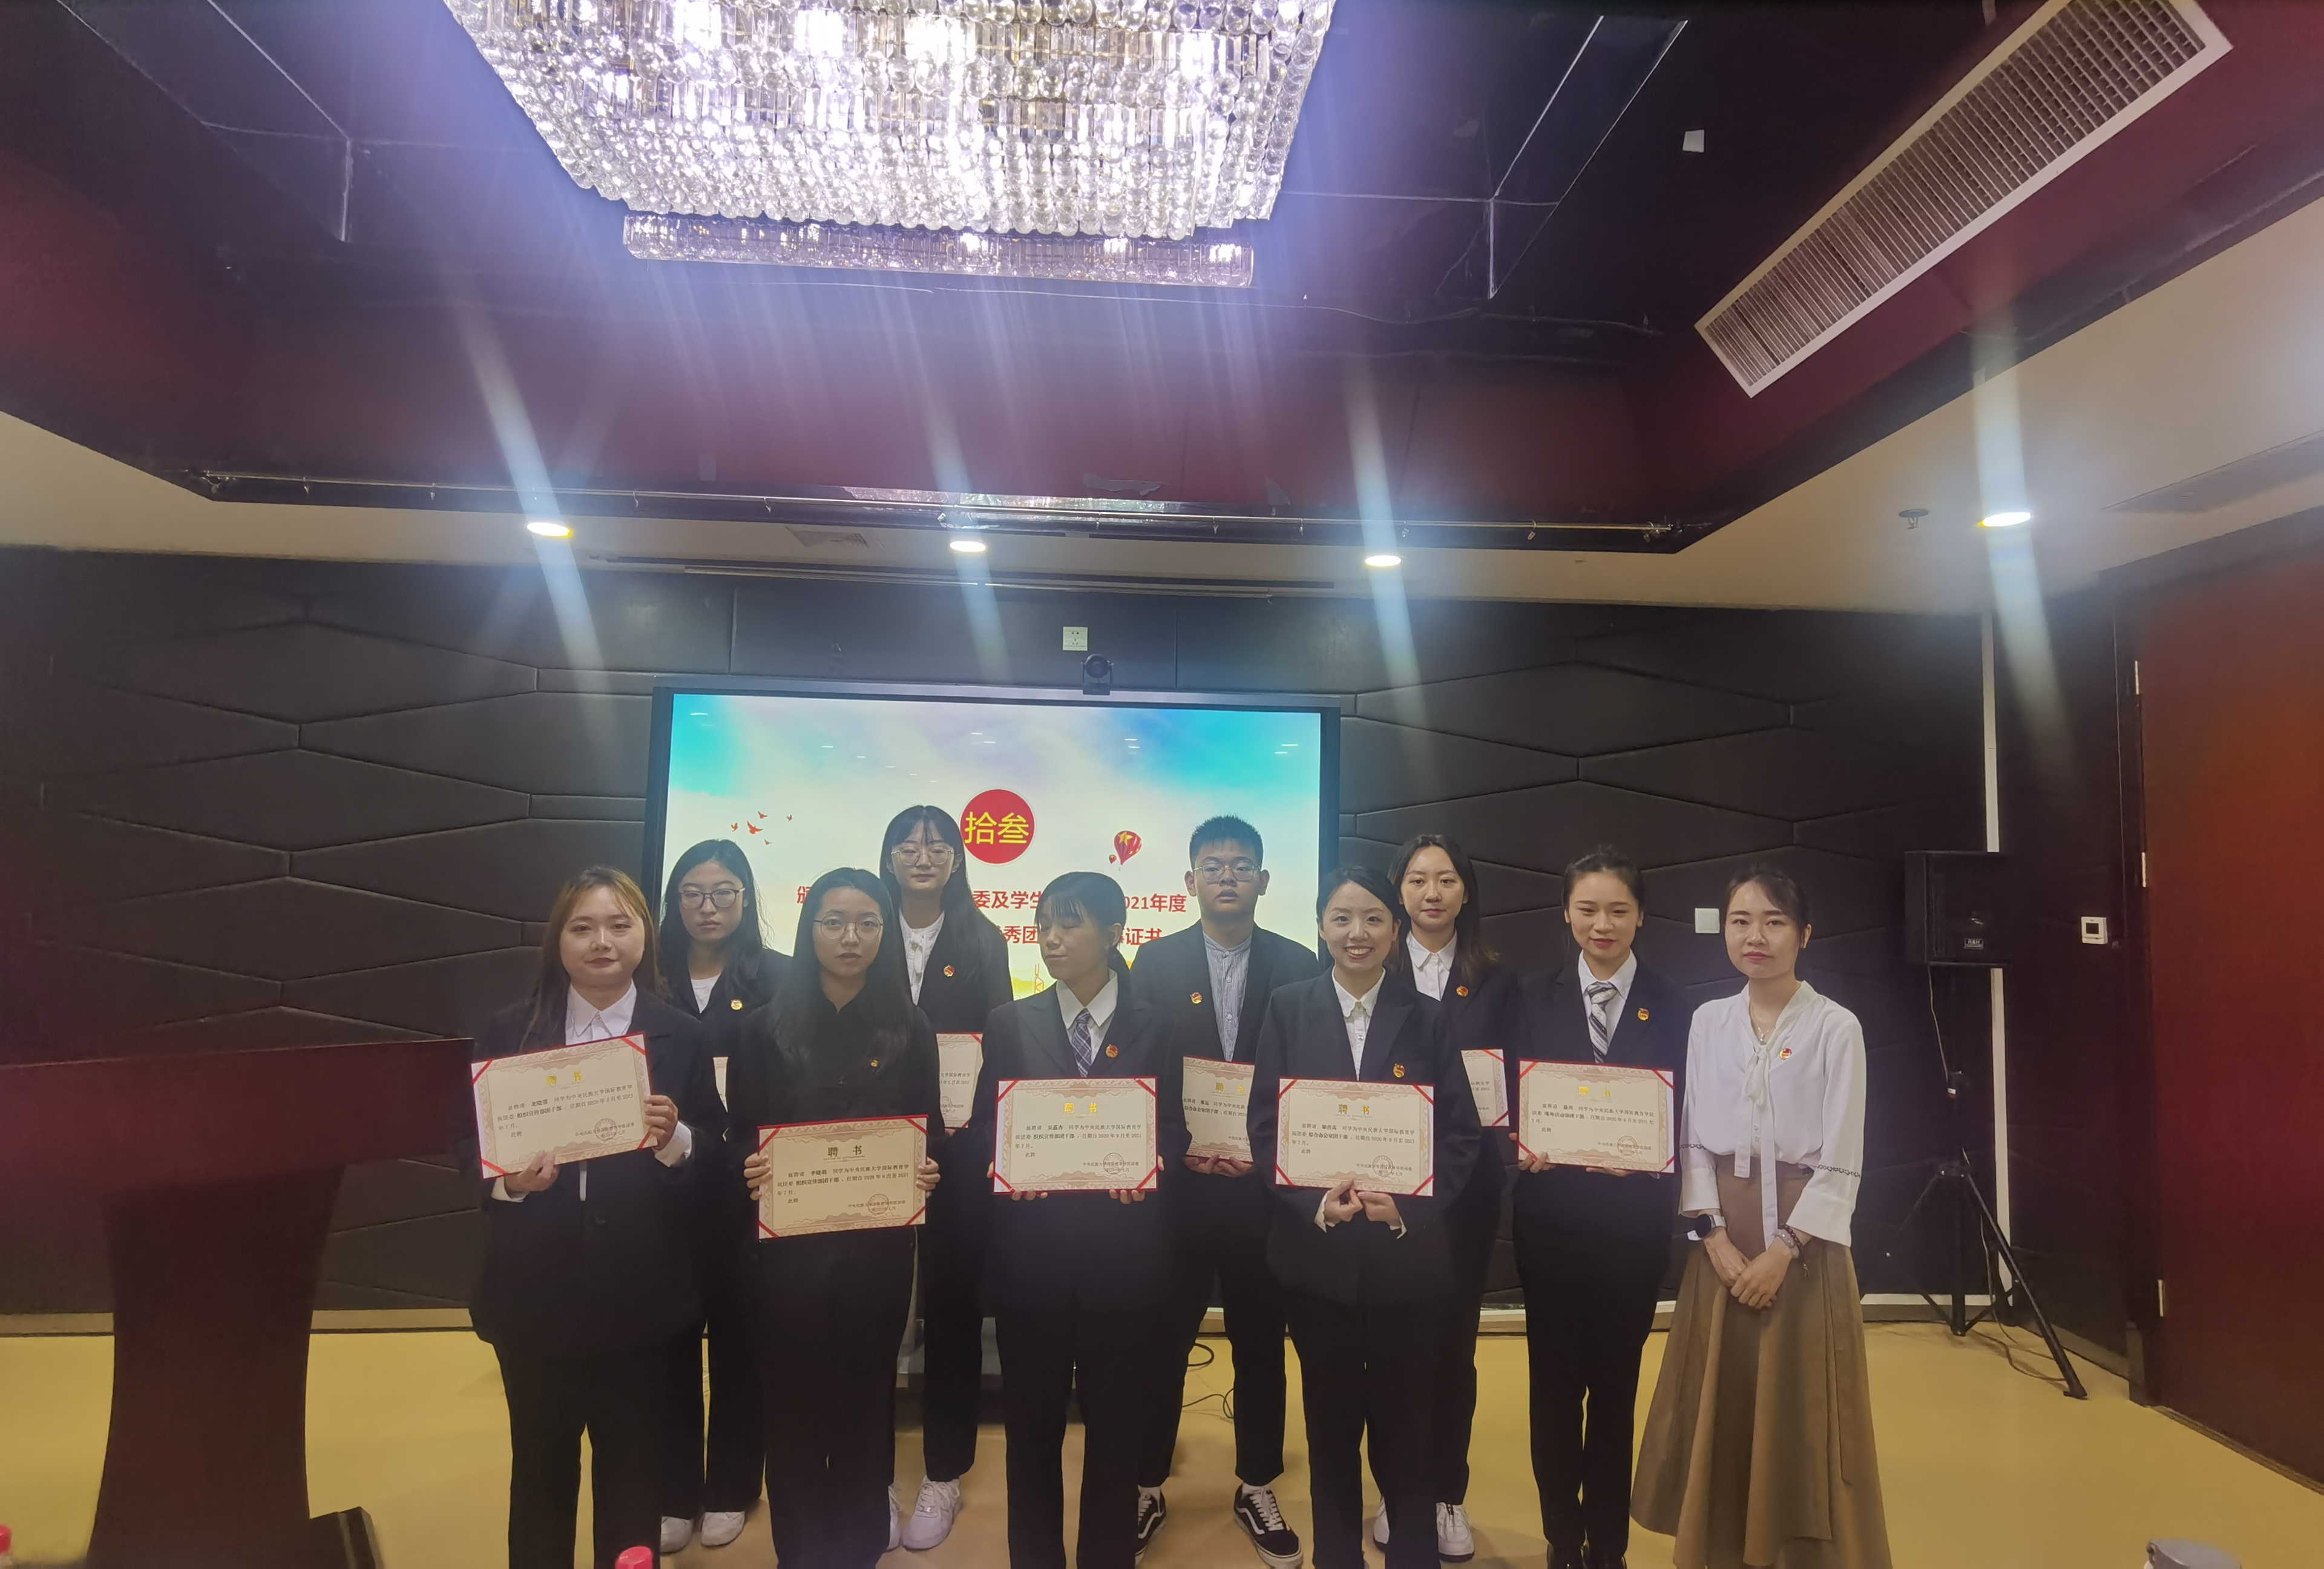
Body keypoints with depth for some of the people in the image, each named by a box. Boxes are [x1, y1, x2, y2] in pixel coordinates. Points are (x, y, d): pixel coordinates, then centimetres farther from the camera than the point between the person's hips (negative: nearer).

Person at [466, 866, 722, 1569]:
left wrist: (675, 1139, -20)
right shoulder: (506, 1032, 1)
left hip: (640, 1288, 0)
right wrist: (506, 1180, -17)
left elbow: (713, 1154, 0)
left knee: (634, 1464, 13)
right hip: (536, 1287, 0)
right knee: (540, 1463, 14)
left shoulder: (681, 1036, -1)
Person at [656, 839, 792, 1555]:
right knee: (670, 1336, 9)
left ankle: (729, 1490, 28)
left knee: (738, 1336, 11)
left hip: (743, 1185, -2)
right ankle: (672, 1493, 27)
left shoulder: (778, 978, -3)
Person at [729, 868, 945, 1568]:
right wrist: (750, 1170, -20)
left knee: (865, 1393, 13)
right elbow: (741, 1134, 0)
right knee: (793, 1397, 10)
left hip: (878, 1243, 0)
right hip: (789, 1242, 0)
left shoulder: (911, 1032, -1)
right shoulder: (768, 1026, -2)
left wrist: (927, 1173, -17)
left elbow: (930, 1134, 3)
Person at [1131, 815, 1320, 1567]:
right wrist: (1180, 1150, -10)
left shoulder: (1298, 966, -2)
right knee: (1161, 1342, 11)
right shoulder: (1156, 961, -1)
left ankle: (1257, 1489, 33)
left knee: (1261, 1344, 14)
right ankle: (1146, 1485, 30)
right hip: (1176, 1184, 0)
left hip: (1266, 1186, 1)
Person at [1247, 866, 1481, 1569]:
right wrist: (1315, 1202, -17)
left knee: (1405, 1423, 9)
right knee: (1330, 1418, 15)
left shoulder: (1427, 1018, 0)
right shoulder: (1288, 1008, -1)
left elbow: (1461, 1134, -1)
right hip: (1315, 1250, 1)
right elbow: (1265, 1127, -3)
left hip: (1407, 1253, 0)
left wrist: (1407, 1206, -16)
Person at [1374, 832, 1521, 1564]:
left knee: (1454, 1341, 10)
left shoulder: (1495, 982, 5)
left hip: (1465, 1183, 1)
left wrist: (1493, 1109, -14)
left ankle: (1448, 1495, 27)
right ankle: (1395, 1490, 27)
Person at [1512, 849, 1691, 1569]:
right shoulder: (1535, 998, 0)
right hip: (1551, 1221, 0)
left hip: (1633, 1225, 0)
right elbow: (1510, 1104, 0)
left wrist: (1640, 1154, -18)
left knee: (1616, 1386, 13)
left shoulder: (1672, 1007, 0)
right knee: (1553, 1386, 10)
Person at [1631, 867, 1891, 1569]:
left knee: (1801, 1415, 5)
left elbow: (1842, 1162, -8)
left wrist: (1784, 1249, -13)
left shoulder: (1836, 1027, -7)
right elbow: (1693, 1140, 4)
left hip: (1805, 1238, -3)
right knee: (1719, 1410, 10)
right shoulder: (1707, 1021, 3)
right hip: (1723, 1240, 3)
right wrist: (1716, 1235, -7)